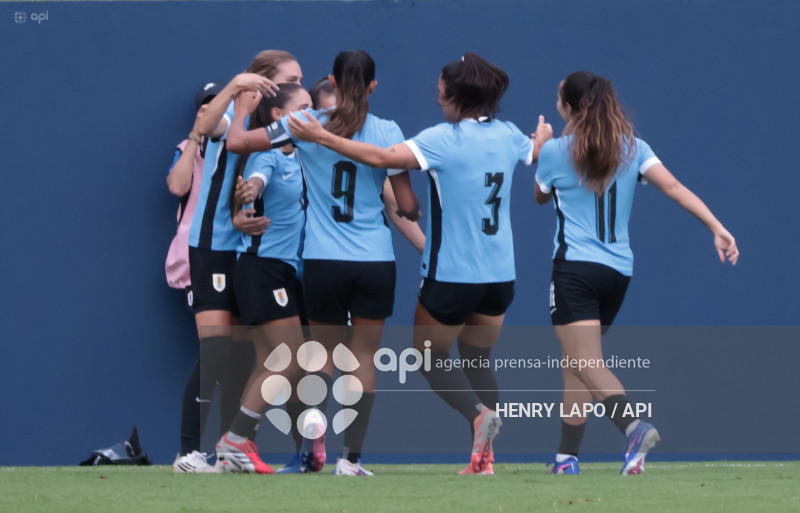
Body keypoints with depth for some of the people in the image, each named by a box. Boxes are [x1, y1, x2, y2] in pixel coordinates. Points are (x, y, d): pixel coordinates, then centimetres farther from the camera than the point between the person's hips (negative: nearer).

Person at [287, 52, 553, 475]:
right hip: (499, 276, 6)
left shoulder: (443, 139, -16)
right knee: (477, 360, 17)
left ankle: (478, 413, -16)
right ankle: (484, 458, 5)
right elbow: (534, 152, 29)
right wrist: (543, 135, 54)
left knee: (431, 358, 12)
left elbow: (381, 158, -25)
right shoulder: (508, 135, 4)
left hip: (451, 274, -6)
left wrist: (320, 136, -19)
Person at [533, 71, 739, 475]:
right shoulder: (632, 148, 6)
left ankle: (634, 426, -38)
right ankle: (567, 456, 20)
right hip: (618, 271, 6)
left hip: (575, 266, -6)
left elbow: (541, 196, 17)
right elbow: (674, 188, -5)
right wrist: (717, 228, -9)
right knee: (577, 362, 17)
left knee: (588, 363, -13)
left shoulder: (555, 152, -3)